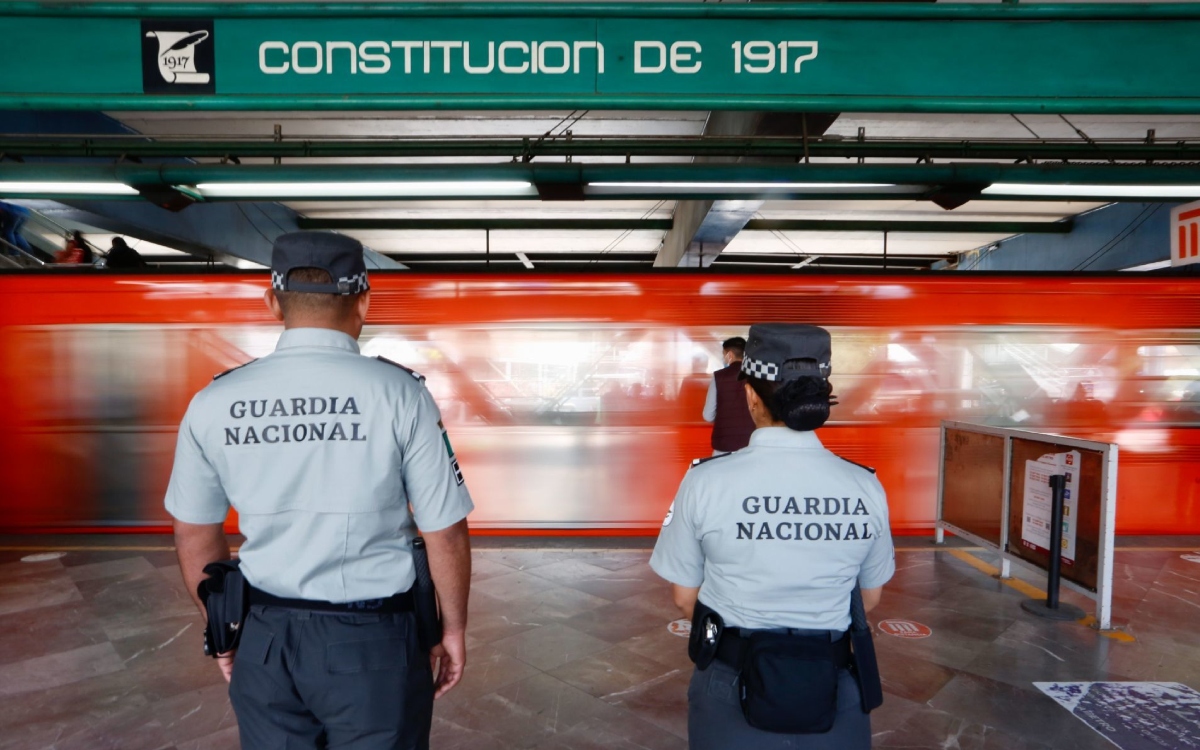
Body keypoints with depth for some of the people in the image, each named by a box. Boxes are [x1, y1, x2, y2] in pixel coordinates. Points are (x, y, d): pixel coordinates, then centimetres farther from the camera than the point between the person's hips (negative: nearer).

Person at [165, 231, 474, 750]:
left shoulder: (214, 402, -5)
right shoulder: (400, 394, -15)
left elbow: (195, 534, 6)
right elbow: (445, 534, -11)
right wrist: (453, 630, 4)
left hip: (264, 639, 3)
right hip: (372, 640, -2)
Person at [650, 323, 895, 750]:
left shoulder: (706, 481, -19)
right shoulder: (865, 487, -12)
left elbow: (684, 596, -7)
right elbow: (870, 595, 2)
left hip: (734, 687, -1)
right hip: (833, 694, 2)